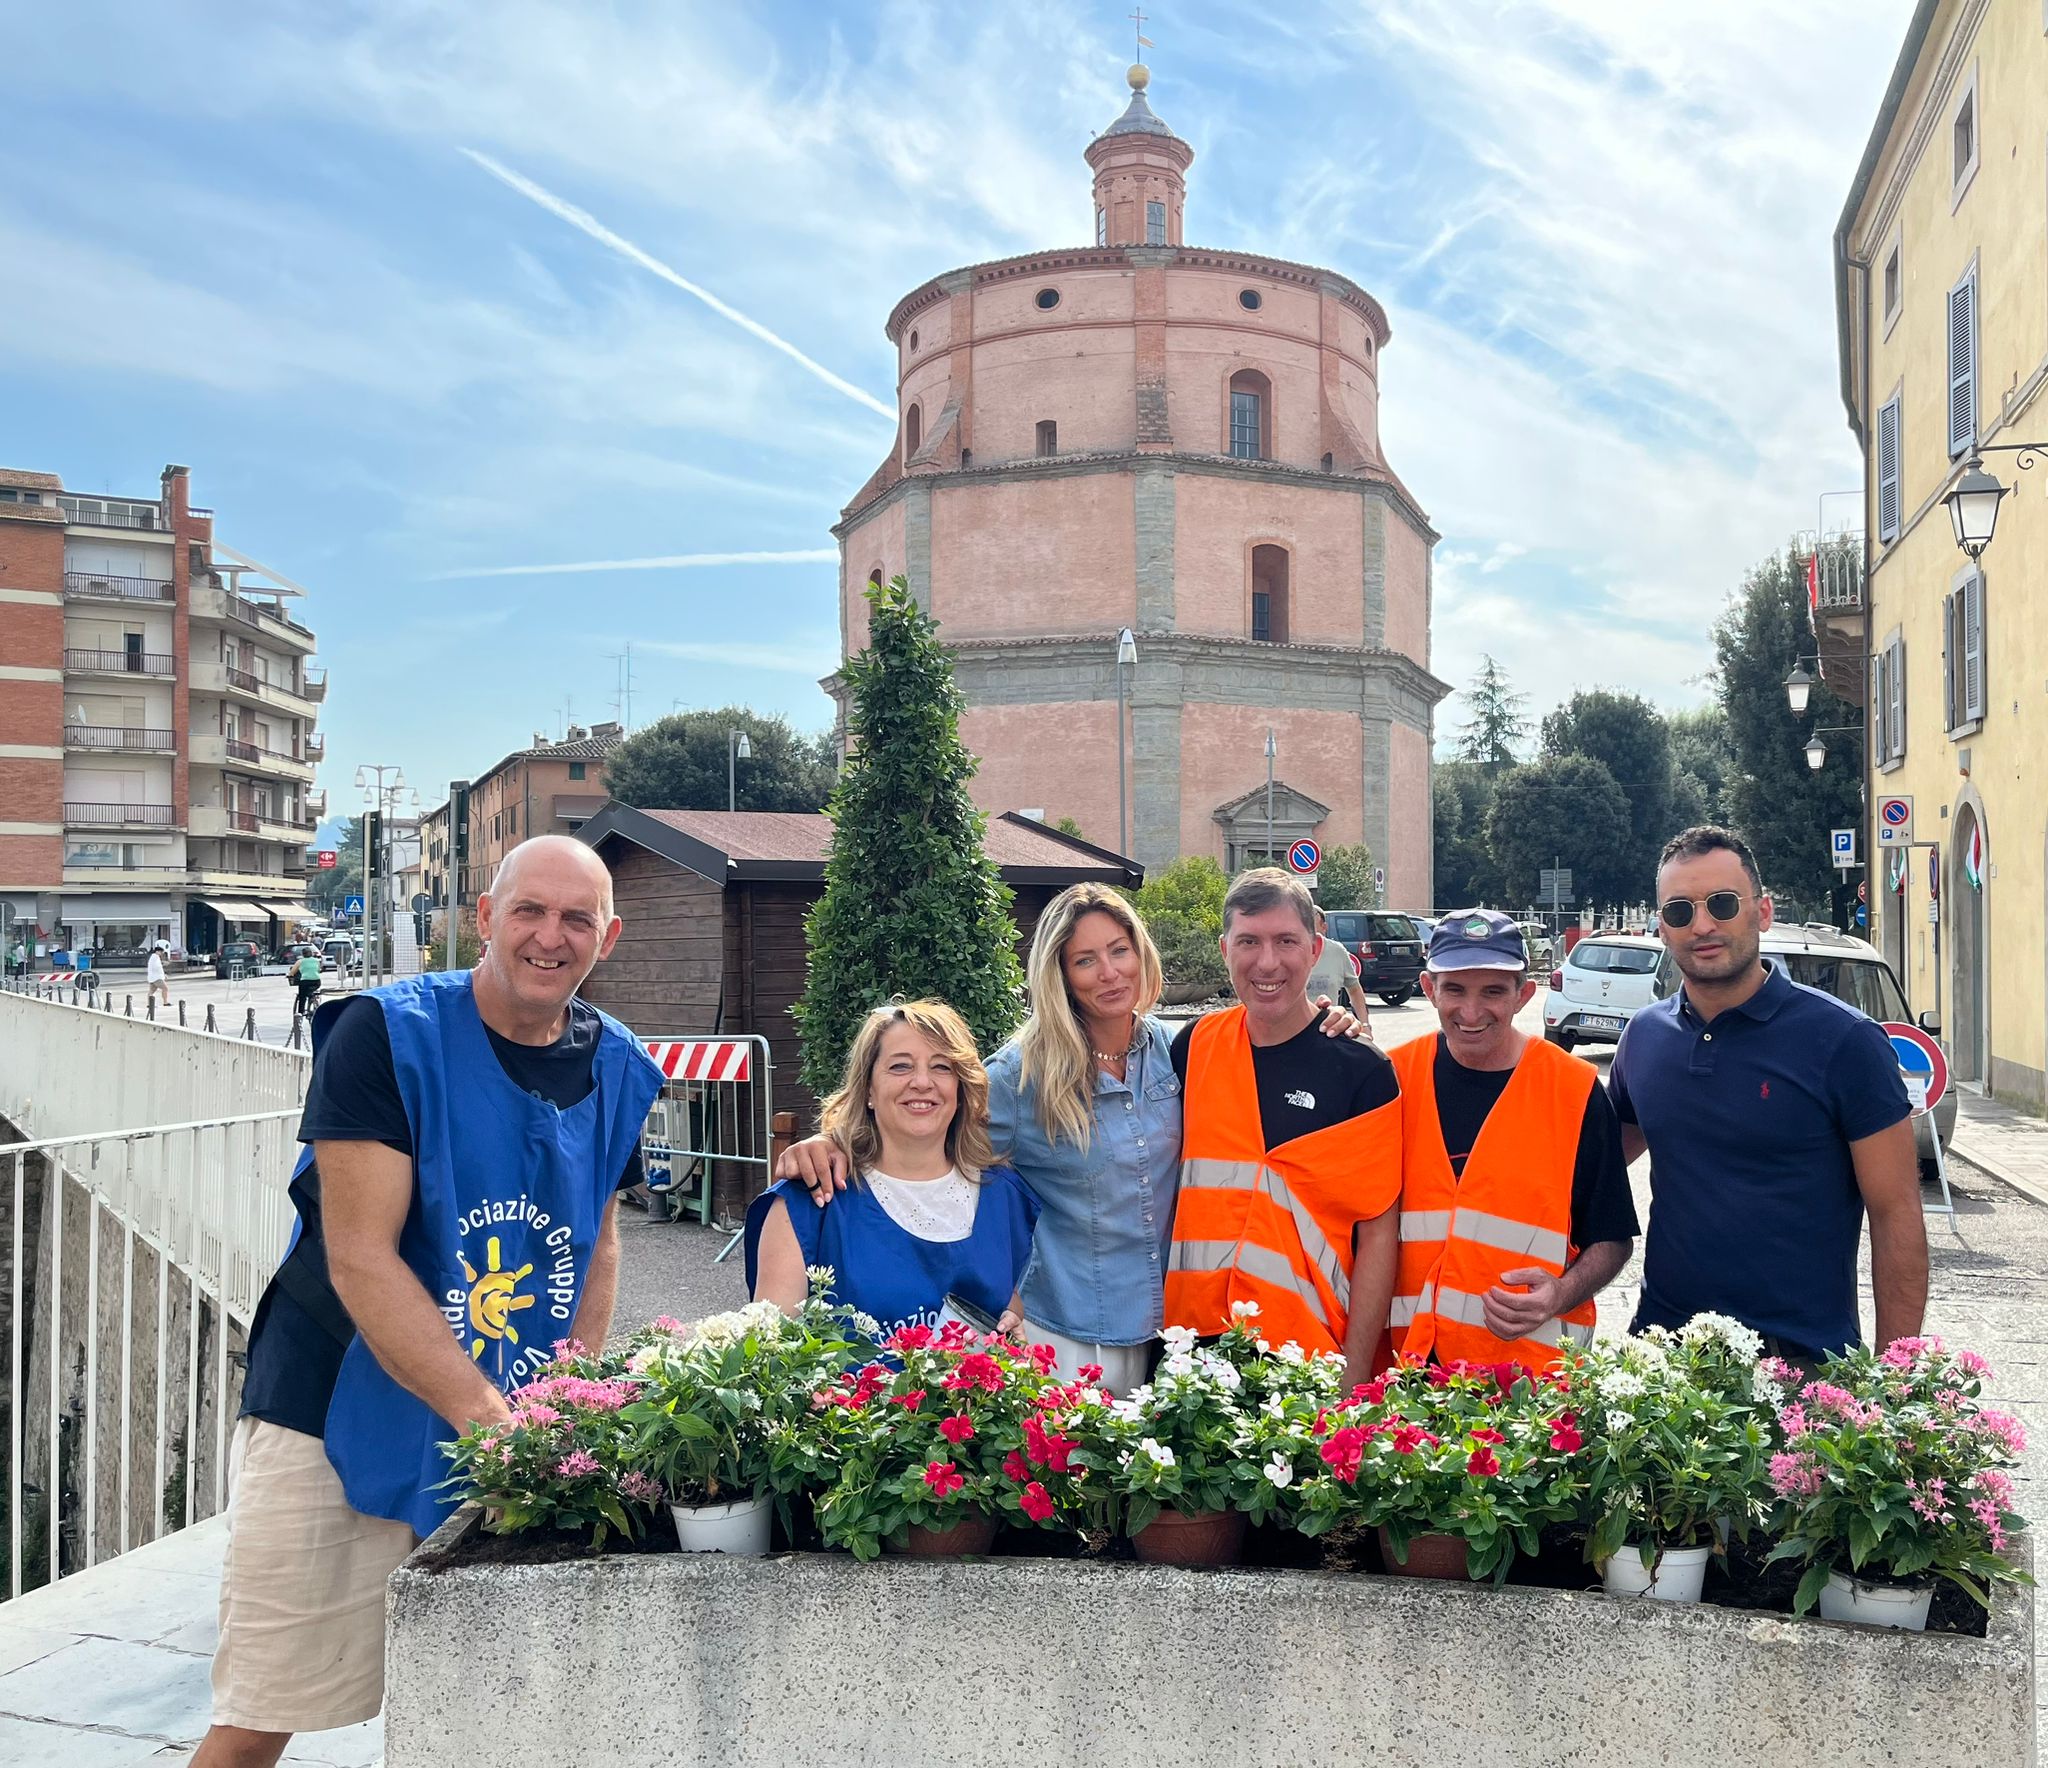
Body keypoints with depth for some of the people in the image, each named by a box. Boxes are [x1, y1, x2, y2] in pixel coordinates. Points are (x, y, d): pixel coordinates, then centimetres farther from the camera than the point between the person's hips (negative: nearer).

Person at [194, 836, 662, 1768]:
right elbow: (361, 1261, -19)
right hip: (335, 1420, -4)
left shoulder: (618, 1069, 2)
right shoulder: (385, 1034, -14)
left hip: (511, 1433, 5)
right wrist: (489, 1413, -26)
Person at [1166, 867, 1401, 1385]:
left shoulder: (1362, 1070, -8)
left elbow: (1378, 1232, -6)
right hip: (1192, 1340, 3)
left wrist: (1354, 1375, -9)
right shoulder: (1194, 1046, 1)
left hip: (1308, 1353, -3)